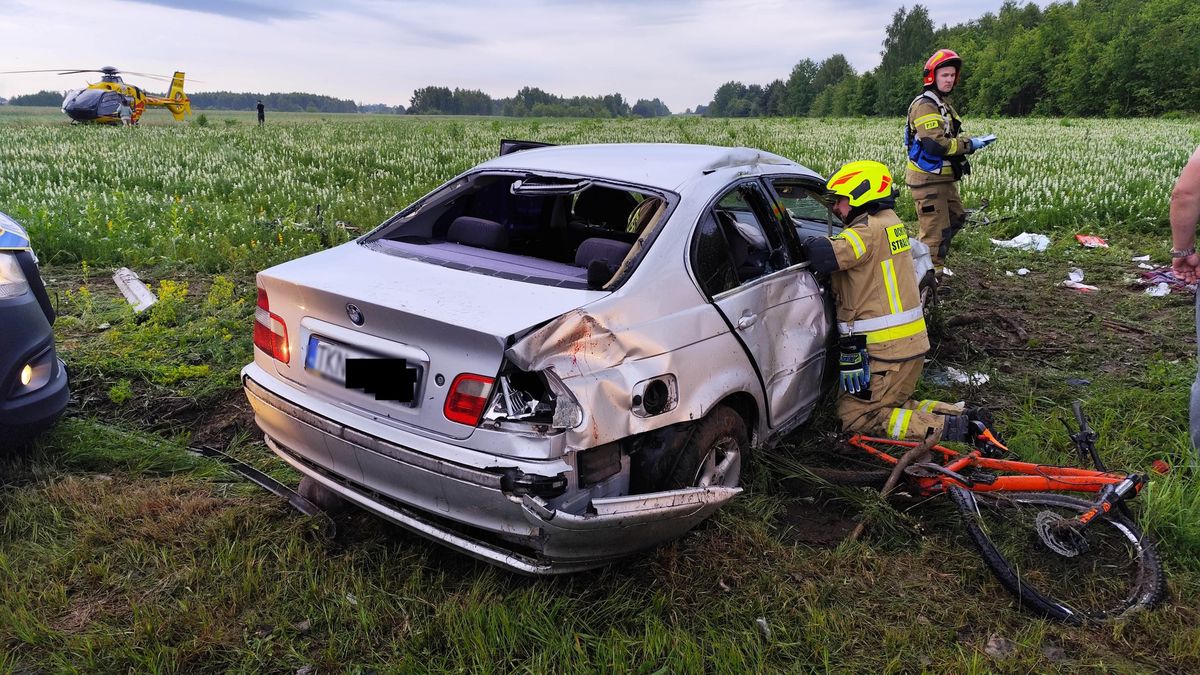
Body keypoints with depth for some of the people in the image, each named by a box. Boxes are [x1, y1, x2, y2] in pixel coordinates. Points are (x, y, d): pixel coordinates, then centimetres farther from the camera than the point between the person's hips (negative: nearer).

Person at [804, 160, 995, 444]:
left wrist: (810, 243, -11)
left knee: (853, 416, 1)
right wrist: (822, 243, -2)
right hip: (912, 344, 10)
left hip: (885, 351, -10)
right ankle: (964, 418, 10)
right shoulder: (892, 224, 13)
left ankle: (945, 428, -9)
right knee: (893, 405, 24)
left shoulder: (868, 230, -18)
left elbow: (825, 257, -31)